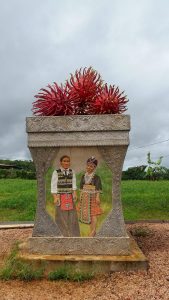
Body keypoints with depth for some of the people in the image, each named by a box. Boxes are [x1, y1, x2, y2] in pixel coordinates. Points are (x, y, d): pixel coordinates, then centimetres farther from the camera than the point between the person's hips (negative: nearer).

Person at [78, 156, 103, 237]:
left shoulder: (96, 177, -8)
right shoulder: (83, 176, 6)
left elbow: (98, 188, -11)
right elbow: (81, 187, 13)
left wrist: (97, 197, -17)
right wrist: (81, 196, 12)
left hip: (92, 197, -5)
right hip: (85, 197, 6)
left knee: (93, 213, -4)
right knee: (86, 213, 10)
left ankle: (93, 230, 7)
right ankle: (91, 230, 24)